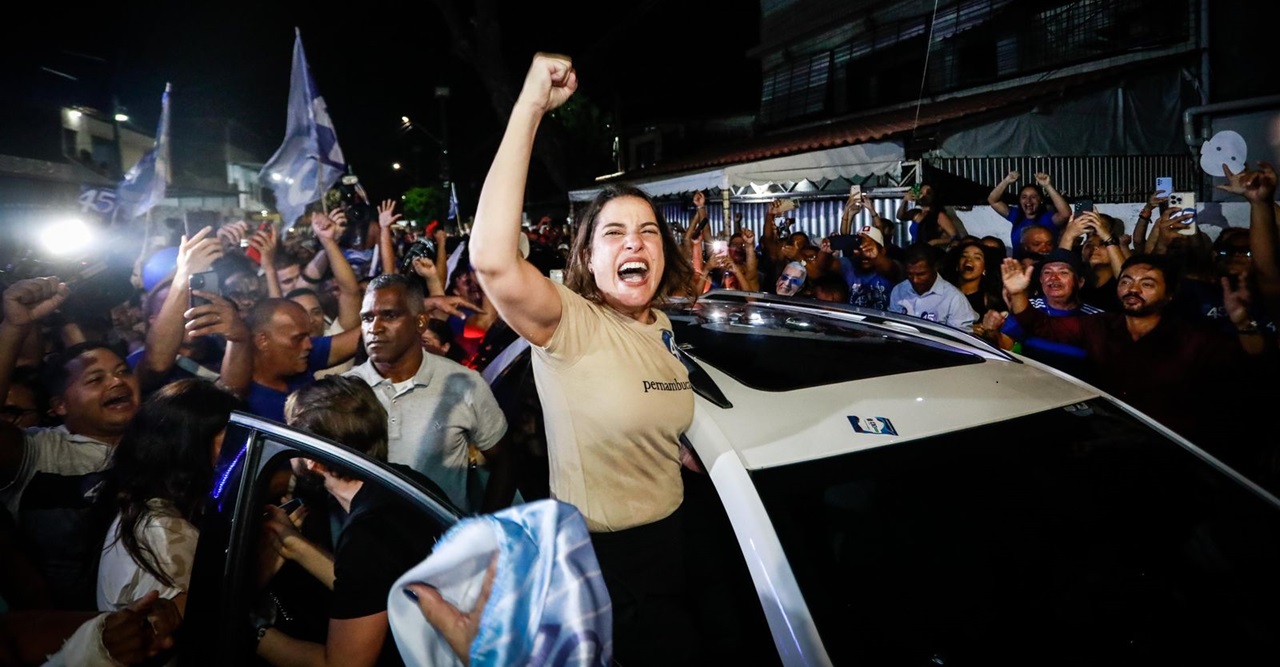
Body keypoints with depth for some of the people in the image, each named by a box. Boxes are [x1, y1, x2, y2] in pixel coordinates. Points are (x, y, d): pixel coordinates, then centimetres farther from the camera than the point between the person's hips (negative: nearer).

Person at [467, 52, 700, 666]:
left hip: (667, 538, 7)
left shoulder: (661, 327, 0)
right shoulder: (568, 325, -21)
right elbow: (492, 259, -43)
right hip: (593, 554, -6)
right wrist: (530, 108, -41)